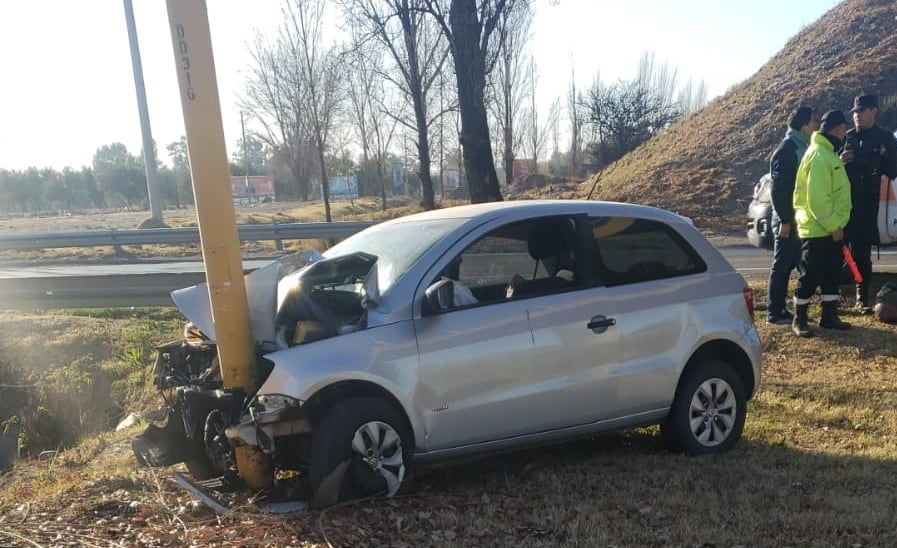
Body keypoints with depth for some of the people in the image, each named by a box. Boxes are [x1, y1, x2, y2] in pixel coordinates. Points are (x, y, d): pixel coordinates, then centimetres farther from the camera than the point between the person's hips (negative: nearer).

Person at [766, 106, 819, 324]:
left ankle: (779, 308, 21)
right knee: (781, 265, -4)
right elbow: (778, 189, -20)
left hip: (797, 217, 9)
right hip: (787, 218, -9)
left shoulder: (800, 147, 13)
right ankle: (774, 312, 3)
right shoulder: (787, 149, -15)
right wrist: (785, 220, -20)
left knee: (789, 264, 13)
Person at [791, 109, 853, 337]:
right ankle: (799, 320, 6)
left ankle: (829, 316, 22)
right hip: (816, 229, -10)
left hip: (831, 228, 10)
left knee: (832, 274, 14)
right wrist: (833, 225, -19)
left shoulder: (830, 153, 16)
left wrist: (837, 223, 17)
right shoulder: (818, 156, -17)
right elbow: (816, 198, -24)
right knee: (810, 276, -4)